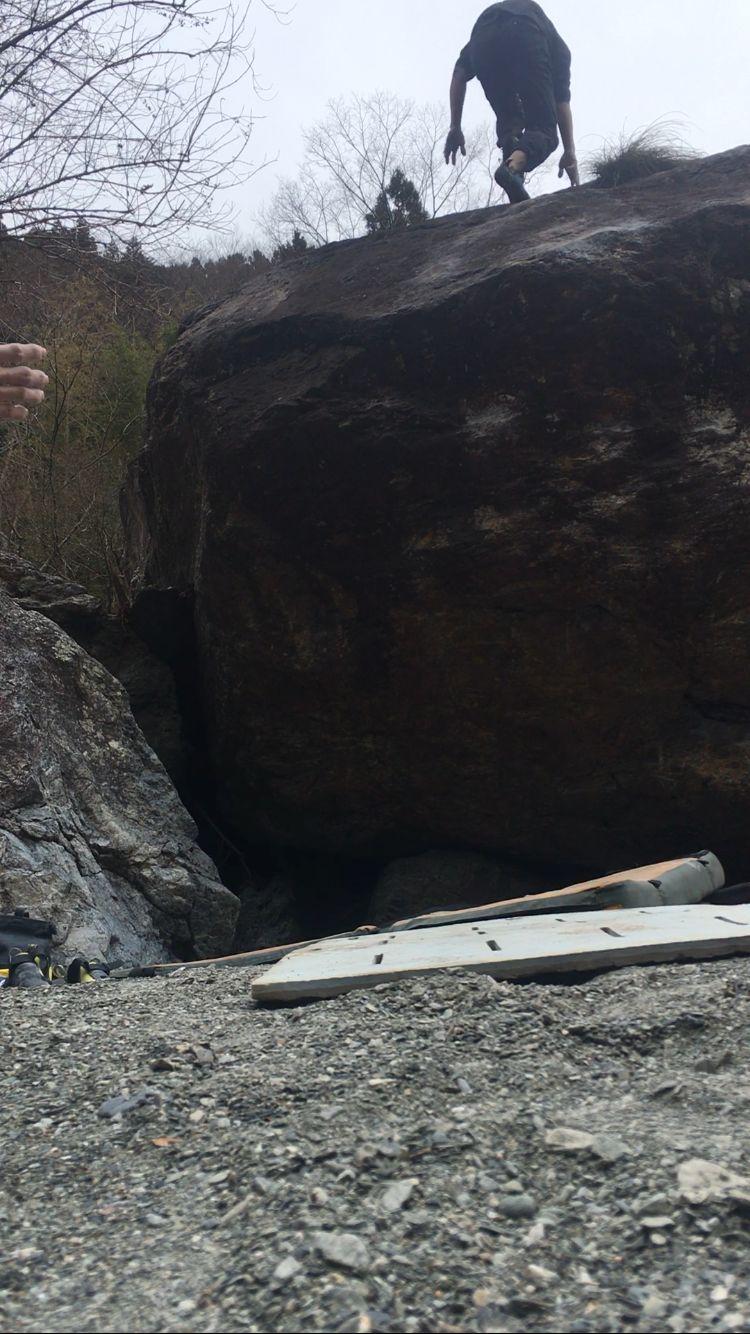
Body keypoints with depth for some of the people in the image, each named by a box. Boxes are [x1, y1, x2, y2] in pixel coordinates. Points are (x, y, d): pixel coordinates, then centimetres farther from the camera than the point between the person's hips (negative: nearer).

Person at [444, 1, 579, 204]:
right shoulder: (556, 44, 38)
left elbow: (459, 75, 26)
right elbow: (562, 99, 28)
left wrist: (455, 128, 21)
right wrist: (570, 152, 29)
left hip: (485, 40, 3)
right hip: (526, 38, -2)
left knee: (509, 125, 23)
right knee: (544, 128, 7)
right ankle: (513, 167, -26)